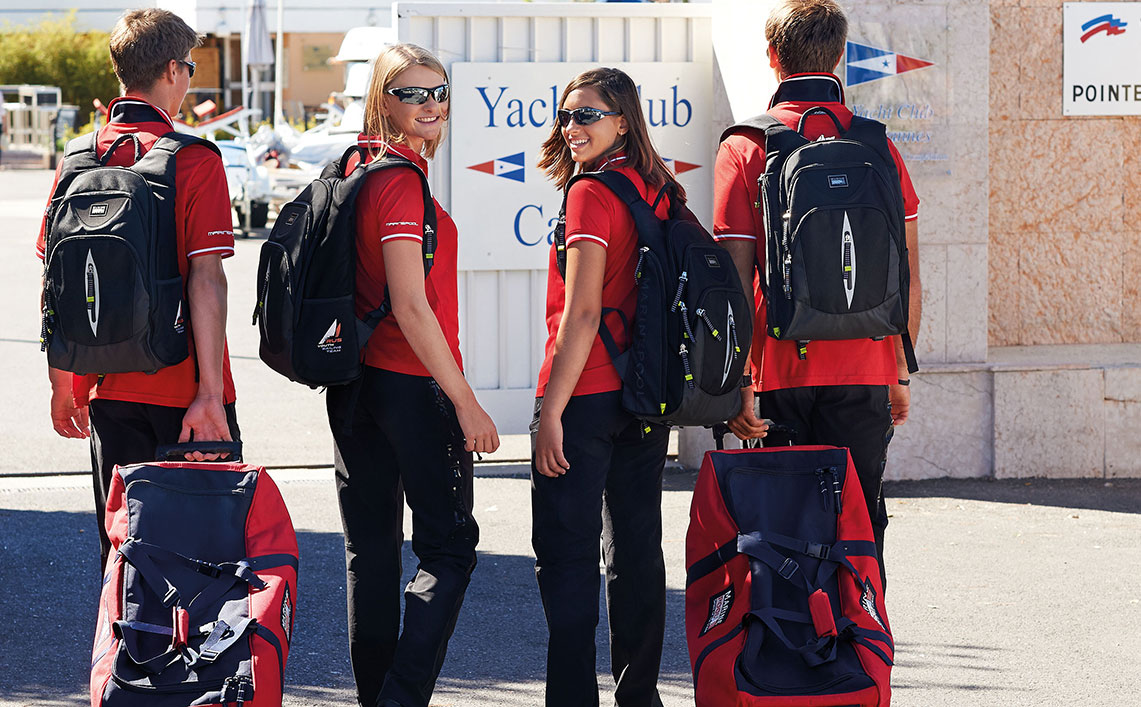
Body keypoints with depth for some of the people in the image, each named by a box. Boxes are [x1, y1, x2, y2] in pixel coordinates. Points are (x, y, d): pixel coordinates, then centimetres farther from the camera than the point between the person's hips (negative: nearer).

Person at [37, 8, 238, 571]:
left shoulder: (78, 161, 3)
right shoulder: (196, 162, -10)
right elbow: (206, 279, -17)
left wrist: (62, 385, 15)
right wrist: (210, 391, -17)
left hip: (108, 392, 4)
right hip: (182, 388, -4)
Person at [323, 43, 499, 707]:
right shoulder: (402, 180, -16)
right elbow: (411, 308, -20)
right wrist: (466, 403, -17)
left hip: (353, 379, 9)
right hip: (410, 384, -9)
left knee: (371, 549, 12)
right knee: (450, 549, -1)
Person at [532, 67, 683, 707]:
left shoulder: (591, 195, -13)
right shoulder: (660, 191, 9)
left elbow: (582, 313, -18)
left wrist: (552, 411, -16)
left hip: (588, 395, -8)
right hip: (650, 399, 8)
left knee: (567, 557, -3)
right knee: (637, 548, 13)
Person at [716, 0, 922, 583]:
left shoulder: (745, 148, -2)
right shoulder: (879, 147, 4)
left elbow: (735, 280, -7)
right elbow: (908, 277, 5)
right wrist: (900, 372, 14)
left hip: (780, 373, -2)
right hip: (864, 374, 2)